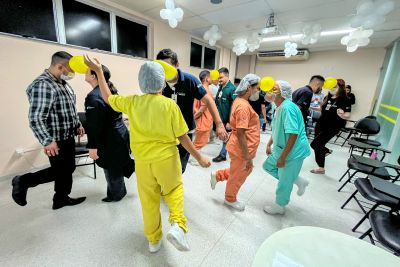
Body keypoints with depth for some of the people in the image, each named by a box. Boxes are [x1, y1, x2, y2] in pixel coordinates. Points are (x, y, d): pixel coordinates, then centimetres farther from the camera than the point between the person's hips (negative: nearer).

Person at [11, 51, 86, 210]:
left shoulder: (63, 83, 9)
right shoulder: (42, 85, -21)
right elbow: (35, 119, -24)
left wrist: (78, 125, 16)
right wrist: (48, 141, -27)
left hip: (68, 137, 9)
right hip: (56, 140, -9)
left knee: (68, 169, 16)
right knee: (60, 171, 6)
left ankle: (61, 199, 33)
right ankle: (23, 181, 27)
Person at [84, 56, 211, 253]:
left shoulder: (132, 102, -6)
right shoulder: (170, 105, -14)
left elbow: (107, 98, 13)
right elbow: (182, 137, -12)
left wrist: (98, 71, 22)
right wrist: (199, 158, -1)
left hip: (142, 160, 3)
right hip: (166, 158, -2)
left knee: (148, 199, 19)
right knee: (173, 191, 24)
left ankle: (153, 240, 37)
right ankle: (177, 226, 4)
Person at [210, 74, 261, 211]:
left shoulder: (240, 101, 7)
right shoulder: (243, 106, -25)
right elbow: (240, 133, -28)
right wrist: (247, 156, -22)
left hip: (243, 147, 10)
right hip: (241, 149, -10)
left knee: (246, 170, 27)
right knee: (237, 175, 12)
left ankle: (217, 175, 35)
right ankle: (230, 199, 38)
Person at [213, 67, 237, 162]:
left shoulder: (232, 89, -16)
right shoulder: (220, 87, 8)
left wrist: (229, 121, -19)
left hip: (227, 120, -8)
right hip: (220, 118, 8)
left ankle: (222, 155, 21)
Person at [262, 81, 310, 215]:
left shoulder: (288, 108, -26)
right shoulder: (278, 107, 5)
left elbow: (293, 134, -29)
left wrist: (282, 157, -24)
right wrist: (269, 144, 16)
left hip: (293, 151, -10)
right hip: (280, 148, 10)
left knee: (284, 181, 7)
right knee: (268, 166, 21)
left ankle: (279, 206, 32)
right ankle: (299, 181, 33)